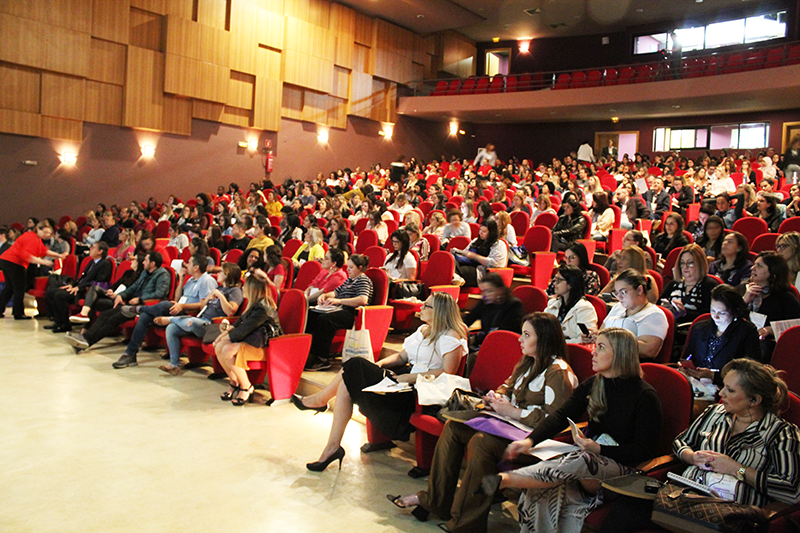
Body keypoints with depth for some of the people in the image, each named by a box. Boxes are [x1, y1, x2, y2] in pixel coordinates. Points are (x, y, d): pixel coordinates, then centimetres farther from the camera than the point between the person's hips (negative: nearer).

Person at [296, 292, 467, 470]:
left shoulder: (451, 336, -7)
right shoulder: (424, 329, 20)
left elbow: (448, 373, -15)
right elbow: (402, 356, 20)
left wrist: (412, 377, -20)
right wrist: (379, 364, 1)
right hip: (406, 377, 9)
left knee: (354, 369, -17)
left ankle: (321, 399, 4)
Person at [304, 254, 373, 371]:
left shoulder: (363, 280, -6)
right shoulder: (350, 279, 25)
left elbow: (363, 300, -24)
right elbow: (336, 292, 27)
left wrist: (338, 301, -25)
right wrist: (324, 295, 3)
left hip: (352, 314, -10)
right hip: (342, 310, 10)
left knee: (325, 319, -32)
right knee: (311, 314, -7)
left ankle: (322, 360, -28)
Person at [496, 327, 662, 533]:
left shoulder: (645, 396, -7)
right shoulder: (592, 385, 10)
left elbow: (644, 451, -8)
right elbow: (561, 417, 1)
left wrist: (598, 449, -19)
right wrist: (530, 440, -15)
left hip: (621, 466, -5)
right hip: (588, 455, 5)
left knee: (581, 463, -37)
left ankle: (504, 479, -39)